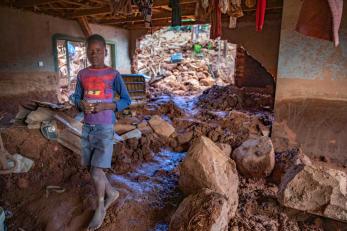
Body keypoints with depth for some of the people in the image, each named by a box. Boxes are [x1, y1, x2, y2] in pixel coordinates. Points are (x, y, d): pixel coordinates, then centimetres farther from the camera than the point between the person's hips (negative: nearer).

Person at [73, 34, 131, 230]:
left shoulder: (113, 75, -7)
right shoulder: (82, 74, 4)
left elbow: (127, 100, -4)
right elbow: (76, 98, 11)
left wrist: (105, 106, -19)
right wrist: (82, 104, -13)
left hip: (105, 129, -5)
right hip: (87, 128, 5)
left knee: (96, 172, -7)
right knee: (93, 168, 12)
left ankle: (100, 206, 19)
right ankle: (112, 192, 37)